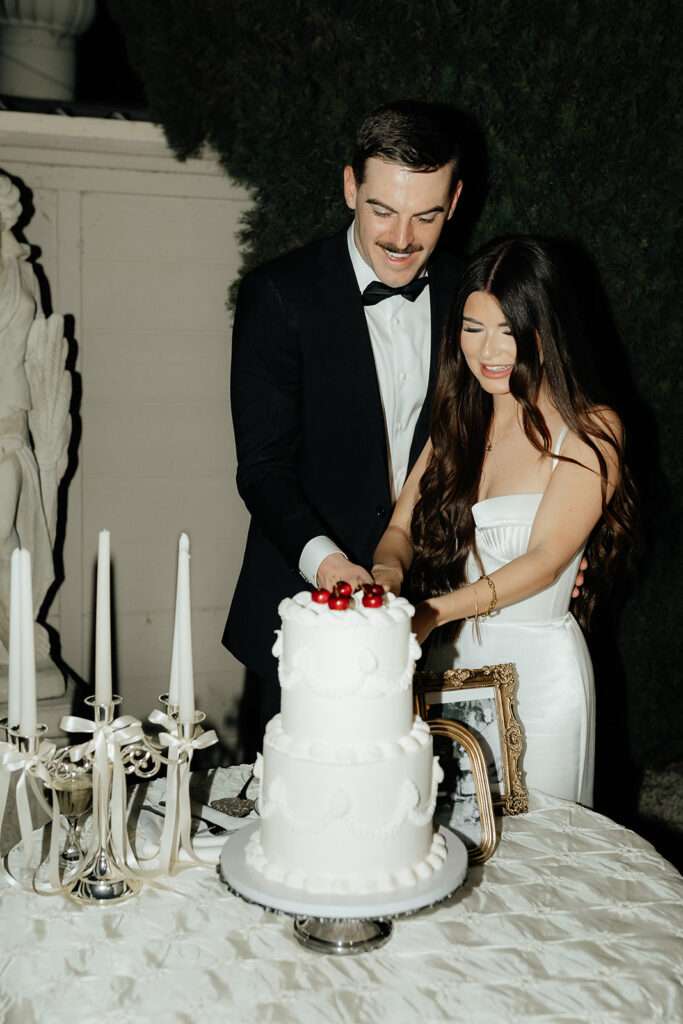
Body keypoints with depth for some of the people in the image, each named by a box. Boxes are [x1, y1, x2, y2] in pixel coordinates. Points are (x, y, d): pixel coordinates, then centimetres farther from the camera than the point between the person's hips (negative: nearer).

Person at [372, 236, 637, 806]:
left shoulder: (589, 432, -10)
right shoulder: (459, 420, 7)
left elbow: (545, 559, -18)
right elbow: (403, 525, 4)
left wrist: (435, 611, -29)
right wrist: (388, 573, -19)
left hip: (539, 668, -5)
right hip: (449, 658, 5)